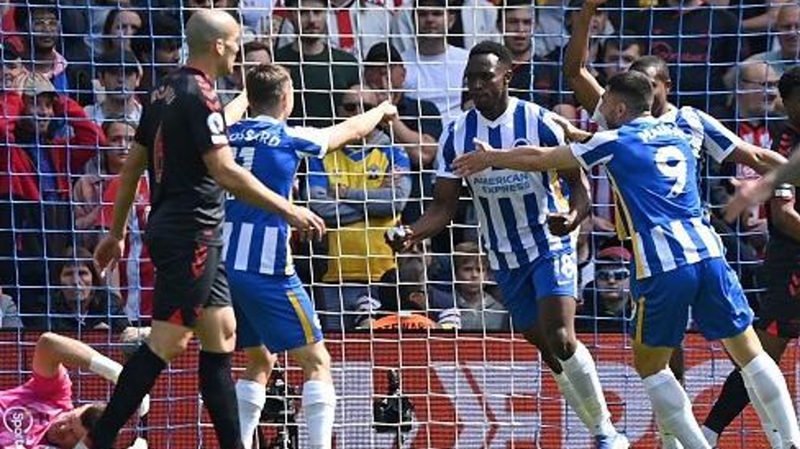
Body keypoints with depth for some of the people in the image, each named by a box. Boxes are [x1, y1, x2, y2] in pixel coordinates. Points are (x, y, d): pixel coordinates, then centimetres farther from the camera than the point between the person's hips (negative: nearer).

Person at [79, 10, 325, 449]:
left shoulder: (166, 91, 13)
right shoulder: (199, 96, -15)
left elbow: (132, 165, 17)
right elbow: (225, 172, -21)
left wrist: (117, 232, 23)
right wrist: (289, 210, -16)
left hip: (169, 229, 10)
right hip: (191, 235, -10)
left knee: (221, 335, 12)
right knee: (167, 343, -9)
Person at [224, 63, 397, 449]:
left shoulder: (228, 136, 8)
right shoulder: (288, 139, -2)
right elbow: (352, 130, 15)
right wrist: (383, 111, 33)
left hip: (225, 267, 6)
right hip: (267, 269, -6)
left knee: (259, 361, 21)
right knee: (317, 362, 0)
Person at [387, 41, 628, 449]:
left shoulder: (538, 122, -14)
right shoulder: (456, 134, -3)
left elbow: (577, 182, -9)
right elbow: (444, 205, 0)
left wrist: (572, 218, -31)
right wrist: (412, 235, -20)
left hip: (549, 245, -4)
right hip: (504, 258, 4)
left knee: (561, 340, -20)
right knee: (548, 351, 7)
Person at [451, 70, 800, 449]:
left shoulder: (615, 142, 5)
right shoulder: (676, 135, 21)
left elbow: (538, 160, 13)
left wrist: (491, 158, 27)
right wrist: (579, 136, 45)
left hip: (664, 265, -5)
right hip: (708, 252, 5)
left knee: (648, 363, 12)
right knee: (749, 352, 8)